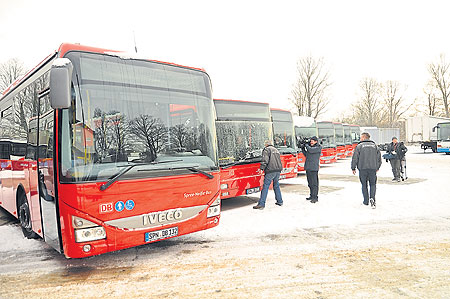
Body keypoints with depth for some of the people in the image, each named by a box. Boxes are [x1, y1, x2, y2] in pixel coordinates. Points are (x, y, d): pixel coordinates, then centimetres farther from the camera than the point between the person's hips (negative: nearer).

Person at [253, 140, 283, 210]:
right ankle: (280, 201, 24)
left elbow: (265, 160, -14)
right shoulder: (276, 150, 24)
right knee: (276, 186, 19)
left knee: (265, 187, -8)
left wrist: (261, 168, -16)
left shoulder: (266, 149, -2)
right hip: (278, 170, 8)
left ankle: (261, 204, -9)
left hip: (271, 170, -8)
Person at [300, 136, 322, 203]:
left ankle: (315, 197, -4)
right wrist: (303, 148, 7)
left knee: (314, 183, -7)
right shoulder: (310, 147, 16)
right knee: (310, 183, 14)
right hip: (308, 168, 8)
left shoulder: (318, 147, -6)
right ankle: (311, 196, 23)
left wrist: (306, 145, -4)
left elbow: (311, 150, -22)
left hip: (314, 168, -8)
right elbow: (306, 155, 21)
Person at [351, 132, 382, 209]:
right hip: (373, 169, 2)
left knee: (364, 185, 9)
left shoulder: (359, 146, -2)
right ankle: (372, 198, -11)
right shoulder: (374, 145, 10)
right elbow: (379, 157, 12)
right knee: (373, 184, 10)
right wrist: (377, 167, 22)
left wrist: (353, 168, 3)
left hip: (362, 168, -2)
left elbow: (355, 158, -5)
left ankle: (366, 201, 14)